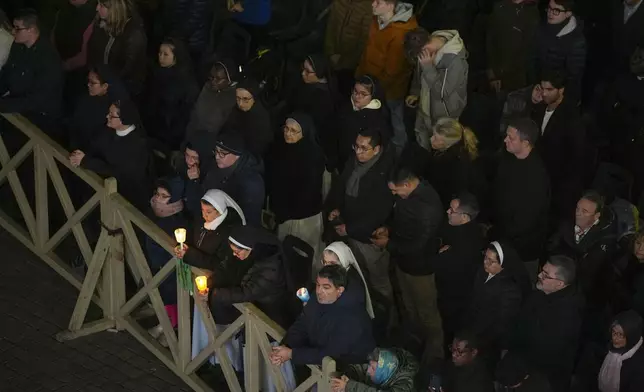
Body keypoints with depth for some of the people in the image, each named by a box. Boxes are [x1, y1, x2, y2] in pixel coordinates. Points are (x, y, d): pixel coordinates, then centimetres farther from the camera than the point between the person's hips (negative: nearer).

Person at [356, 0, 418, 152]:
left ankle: (397, 151, 38)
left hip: (388, 88, -7)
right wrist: (360, 73, 10)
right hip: (371, 81, 7)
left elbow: (392, 70, -24)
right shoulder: (379, 19, -7)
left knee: (394, 122, 16)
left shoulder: (400, 33, -32)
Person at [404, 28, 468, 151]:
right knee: (420, 149, 25)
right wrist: (415, 93, 4)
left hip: (443, 118, -7)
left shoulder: (455, 60, -34)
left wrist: (428, 67, -34)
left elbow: (443, 92, -31)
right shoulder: (429, 47, -9)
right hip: (424, 111, 7)